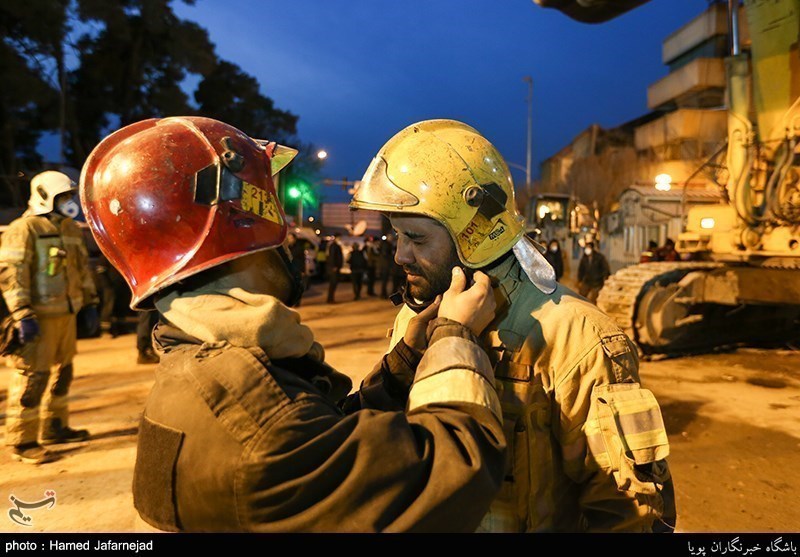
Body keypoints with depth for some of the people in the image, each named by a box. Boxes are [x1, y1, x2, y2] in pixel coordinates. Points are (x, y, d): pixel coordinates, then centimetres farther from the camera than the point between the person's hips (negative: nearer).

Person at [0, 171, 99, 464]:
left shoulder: (71, 229, 15)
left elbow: (83, 268, 21)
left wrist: (90, 303, 17)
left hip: (67, 313, 8)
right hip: (39, 317, -8)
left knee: (62, 372, 17)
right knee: (32, 377, -5)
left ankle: (54, 427, 31)